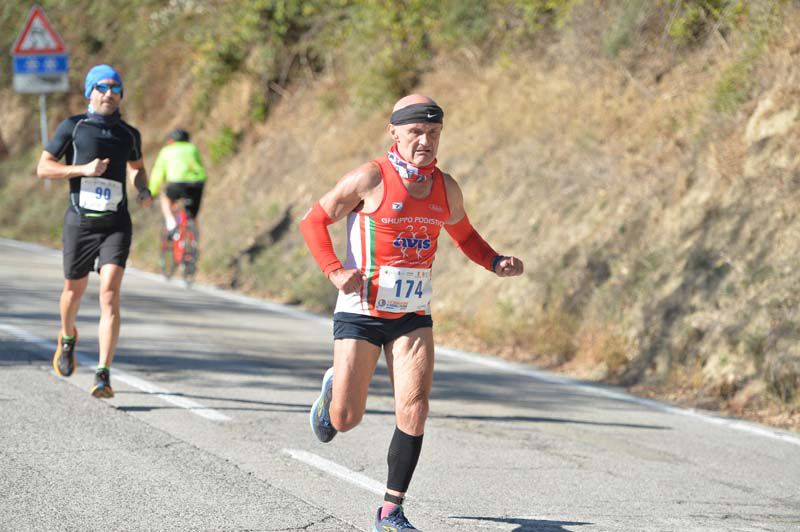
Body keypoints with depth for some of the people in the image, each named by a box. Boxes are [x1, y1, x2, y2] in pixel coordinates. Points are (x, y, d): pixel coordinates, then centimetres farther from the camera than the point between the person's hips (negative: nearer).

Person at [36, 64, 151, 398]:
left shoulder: (129, 134, 9)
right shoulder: (72, 127, 0)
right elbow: (43, 168, -3)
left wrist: (143, 191, 6)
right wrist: (83, 169, -15)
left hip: (116, 224, 1)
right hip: (80, 222, 0)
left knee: (109, 295, -15)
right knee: (74, 291, 15)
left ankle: (103, 375, -17)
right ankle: (67, 338, 50)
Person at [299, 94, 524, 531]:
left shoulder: (445, 188, 4)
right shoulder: (371, 178, -11)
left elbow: (465, 236, 21)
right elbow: (314, 221, -5)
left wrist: (496, 262, 1)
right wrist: (335, 272, -18)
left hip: (413, 317, 3)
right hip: (361, 311, -3)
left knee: (414, 410, -12)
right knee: (346, 420, 0)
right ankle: (332, 392, 39)